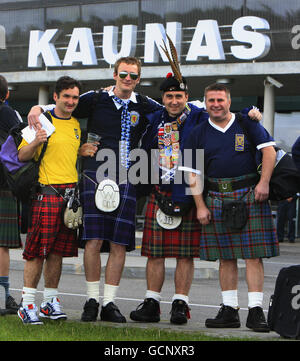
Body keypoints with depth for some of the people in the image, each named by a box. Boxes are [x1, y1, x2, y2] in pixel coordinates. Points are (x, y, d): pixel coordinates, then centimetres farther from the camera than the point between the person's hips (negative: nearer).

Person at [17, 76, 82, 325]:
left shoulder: (76, 125, 16)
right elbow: (22, 156, -4)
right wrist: (36, 142, -22)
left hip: (71, 192, 5)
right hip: (47, 192, -5)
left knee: (58, 251, 8)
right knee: (38, 250, -7)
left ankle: (51, 301, 15)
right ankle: (28, 303, -4)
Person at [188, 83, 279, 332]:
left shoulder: (247, 124, 6)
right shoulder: (199, 134, 11)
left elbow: (268, 150, 1)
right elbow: (194, 173, 10)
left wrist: (264, 182, -11)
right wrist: (200, 206, 2)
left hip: (249, 196, -2)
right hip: (216, 200, 2)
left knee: (253, 255, -7)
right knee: (225, 257, 4)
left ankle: (256, 310, -6)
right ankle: (229, 310, 10)